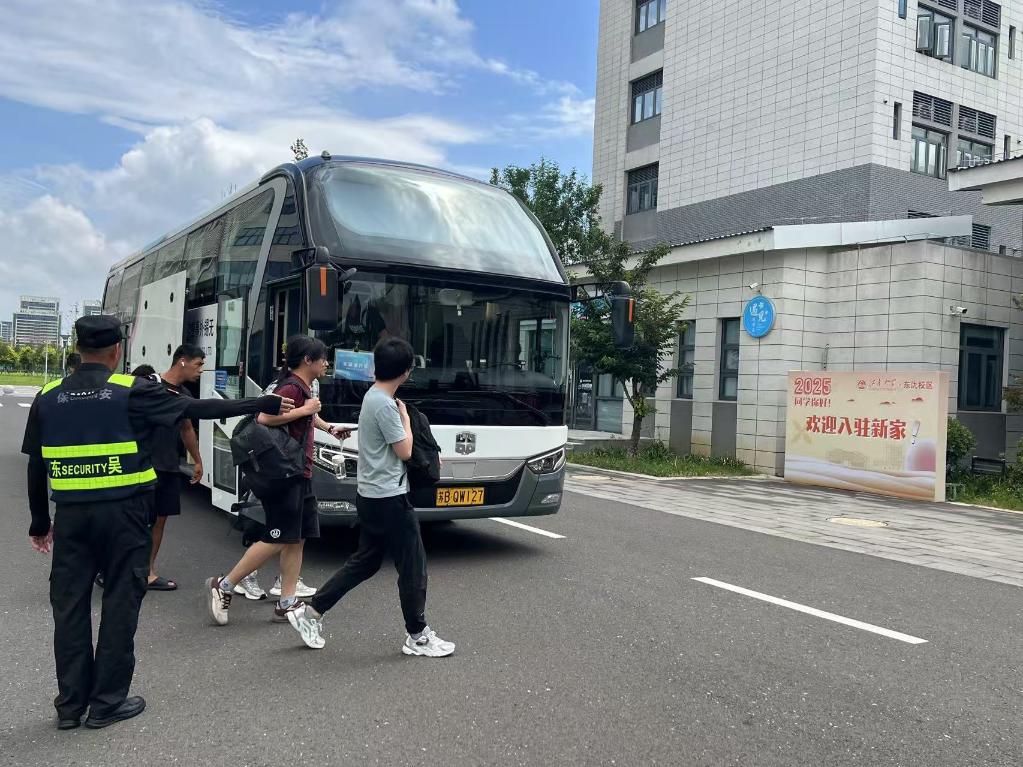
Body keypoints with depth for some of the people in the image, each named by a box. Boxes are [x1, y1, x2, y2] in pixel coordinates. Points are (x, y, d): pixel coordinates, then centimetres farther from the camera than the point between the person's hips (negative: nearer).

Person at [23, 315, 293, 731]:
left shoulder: (47, 398, 5)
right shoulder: (132, 391, -7)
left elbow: (36, 469, 8)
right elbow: (199, 409, -8)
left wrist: (40, 522, 19)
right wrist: (264, 405, -2)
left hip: (71, 515, 4)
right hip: (122, 512, -4)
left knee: (70, 606, 11)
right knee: (120, 602, 6)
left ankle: (71, 704, 18)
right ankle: (108, 702, 12)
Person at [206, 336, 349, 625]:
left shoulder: (303, 387, 15)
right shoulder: (291, 387, -15)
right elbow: (264, 417, -30)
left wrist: (329, 428, 41)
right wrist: (305, 410, -23)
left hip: (300, 476, 10)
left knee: (297, 540, 8)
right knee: (277, 540, -7)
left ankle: (286, 604, 12)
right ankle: (223, 586, 5)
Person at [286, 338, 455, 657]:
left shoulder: (372, 396, 9)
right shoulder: (385, 405, -21)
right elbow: (404, 451, -15)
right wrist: (405, 417, -2)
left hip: (370, 496, 10)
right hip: (389, 499, -10)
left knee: (363, 562, 18)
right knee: (413, 567, 3)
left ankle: (310, 612, 20)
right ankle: (418, 636, 14)